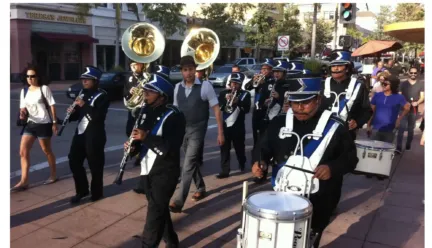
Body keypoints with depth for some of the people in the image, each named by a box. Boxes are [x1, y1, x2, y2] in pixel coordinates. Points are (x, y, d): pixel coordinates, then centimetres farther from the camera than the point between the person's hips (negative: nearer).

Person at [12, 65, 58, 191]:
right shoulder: (24, 90, 9)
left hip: (43, 124, -5)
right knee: (23, 152, -1)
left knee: (46, 150, 8)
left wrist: (54, 122, -10)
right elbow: (23, 107, 14)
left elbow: (52, 105, -7)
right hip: (30, 124, 6)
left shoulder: (44, 88, -7)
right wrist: (22, 114, -10)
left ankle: (53, 175, 26)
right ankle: (24, 181, 3)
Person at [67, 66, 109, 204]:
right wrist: (72, 112, -3)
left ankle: (97, 192, 19)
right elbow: (79, 115, 18)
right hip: (80, 133, 8)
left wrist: (84, 105, -25)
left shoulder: (102, 96, -9)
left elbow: (99, 116, -23)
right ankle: (82, 190, 24)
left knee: (95, 164, 1)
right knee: (74, 161, 9)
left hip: (95, 135, -8)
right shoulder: (84, 94, 15)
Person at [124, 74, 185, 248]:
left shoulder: (173, 116, -16)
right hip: (148, 170, 8)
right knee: (159, 209, 18)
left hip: (165, 172, -8)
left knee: (155, 211, -6)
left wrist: (146, 137, -29)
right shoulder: (147, 112, 9)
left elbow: (171, 148, -24)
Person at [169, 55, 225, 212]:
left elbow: (216, 109, -8)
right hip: (183, 130, 6)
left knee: (188, 164, -10)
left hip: (197, 130, -6)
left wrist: (220, 132, -10)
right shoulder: (177, 87, 3)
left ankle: (179, 201, -6)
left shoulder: (205, 86, -11)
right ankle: (201, 189, 40)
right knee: (192, 162, 19)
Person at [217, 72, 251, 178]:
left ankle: (242, 164, 38)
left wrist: (238, 102, -23)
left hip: (238, 126, -2)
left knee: (239, 148, 11)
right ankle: (224, 171, 3)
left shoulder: (245, 94, 2)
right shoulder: (224, 93, 9)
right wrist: (225, 99, -15)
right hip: (225, 125, 2)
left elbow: (247, 109, -9)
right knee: (224, 149, -1)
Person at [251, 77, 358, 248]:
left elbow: (350, 157, -4)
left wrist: (332, 168, -23)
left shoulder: (334, 127, -10)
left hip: (317, 202, -3)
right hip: (281, 197, 3)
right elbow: (264, 147, 8)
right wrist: (260, 161, -13)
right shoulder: (279, 122, -1)